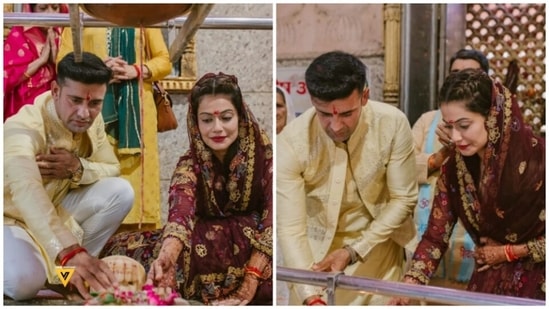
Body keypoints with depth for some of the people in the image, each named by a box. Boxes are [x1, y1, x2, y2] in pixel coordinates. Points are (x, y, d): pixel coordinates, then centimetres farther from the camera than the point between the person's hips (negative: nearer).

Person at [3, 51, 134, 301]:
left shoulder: (92, 120, -10)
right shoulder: (24, 128, -33)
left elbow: (113, 168, -3)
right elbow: (26, 193, -50)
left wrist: (78, 168, -28)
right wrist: (67, 251, -66)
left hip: (56, 207, 6)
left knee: (120, 192, -17)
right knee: (24, 281, -35)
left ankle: (76, 266, -3)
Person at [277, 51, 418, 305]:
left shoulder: (393, 124, -21)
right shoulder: (290, 143, -26)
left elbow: (403, 199, -11)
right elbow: (290, 229, -25)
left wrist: (353, 252, -18)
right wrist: (311, 296, -37)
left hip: (377, 242, 1)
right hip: (315, 248, -1)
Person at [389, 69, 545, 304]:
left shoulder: (537, 158, -23)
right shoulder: (454, 169, -8)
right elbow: (435, 237, -7)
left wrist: (508, 252, -10)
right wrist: (407, 289, -19)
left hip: (537, 278, -4)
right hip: (488, 280, 4)